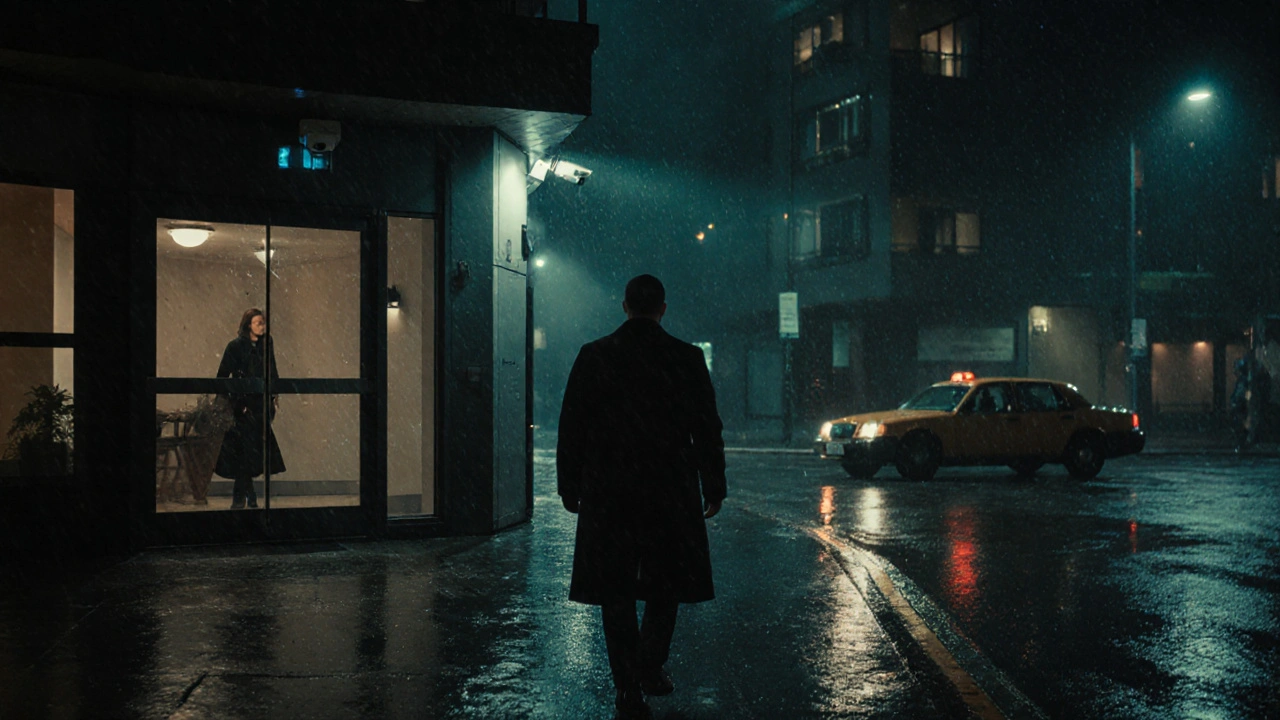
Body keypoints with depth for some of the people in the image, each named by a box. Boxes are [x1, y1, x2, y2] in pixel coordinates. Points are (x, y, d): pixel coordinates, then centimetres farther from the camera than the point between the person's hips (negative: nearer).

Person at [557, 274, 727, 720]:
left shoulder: (593, 357, -1)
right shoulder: (687, 359, -2)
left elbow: (571, 427, 0)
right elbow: (708, 429, 1)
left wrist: (569, 486, 9)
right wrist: (714, 487, 10)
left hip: (607, 495, 0)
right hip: (671, 494, 0)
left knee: (616, 595, 6)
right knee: (666, 583, 19)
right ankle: (651, 669, 17)